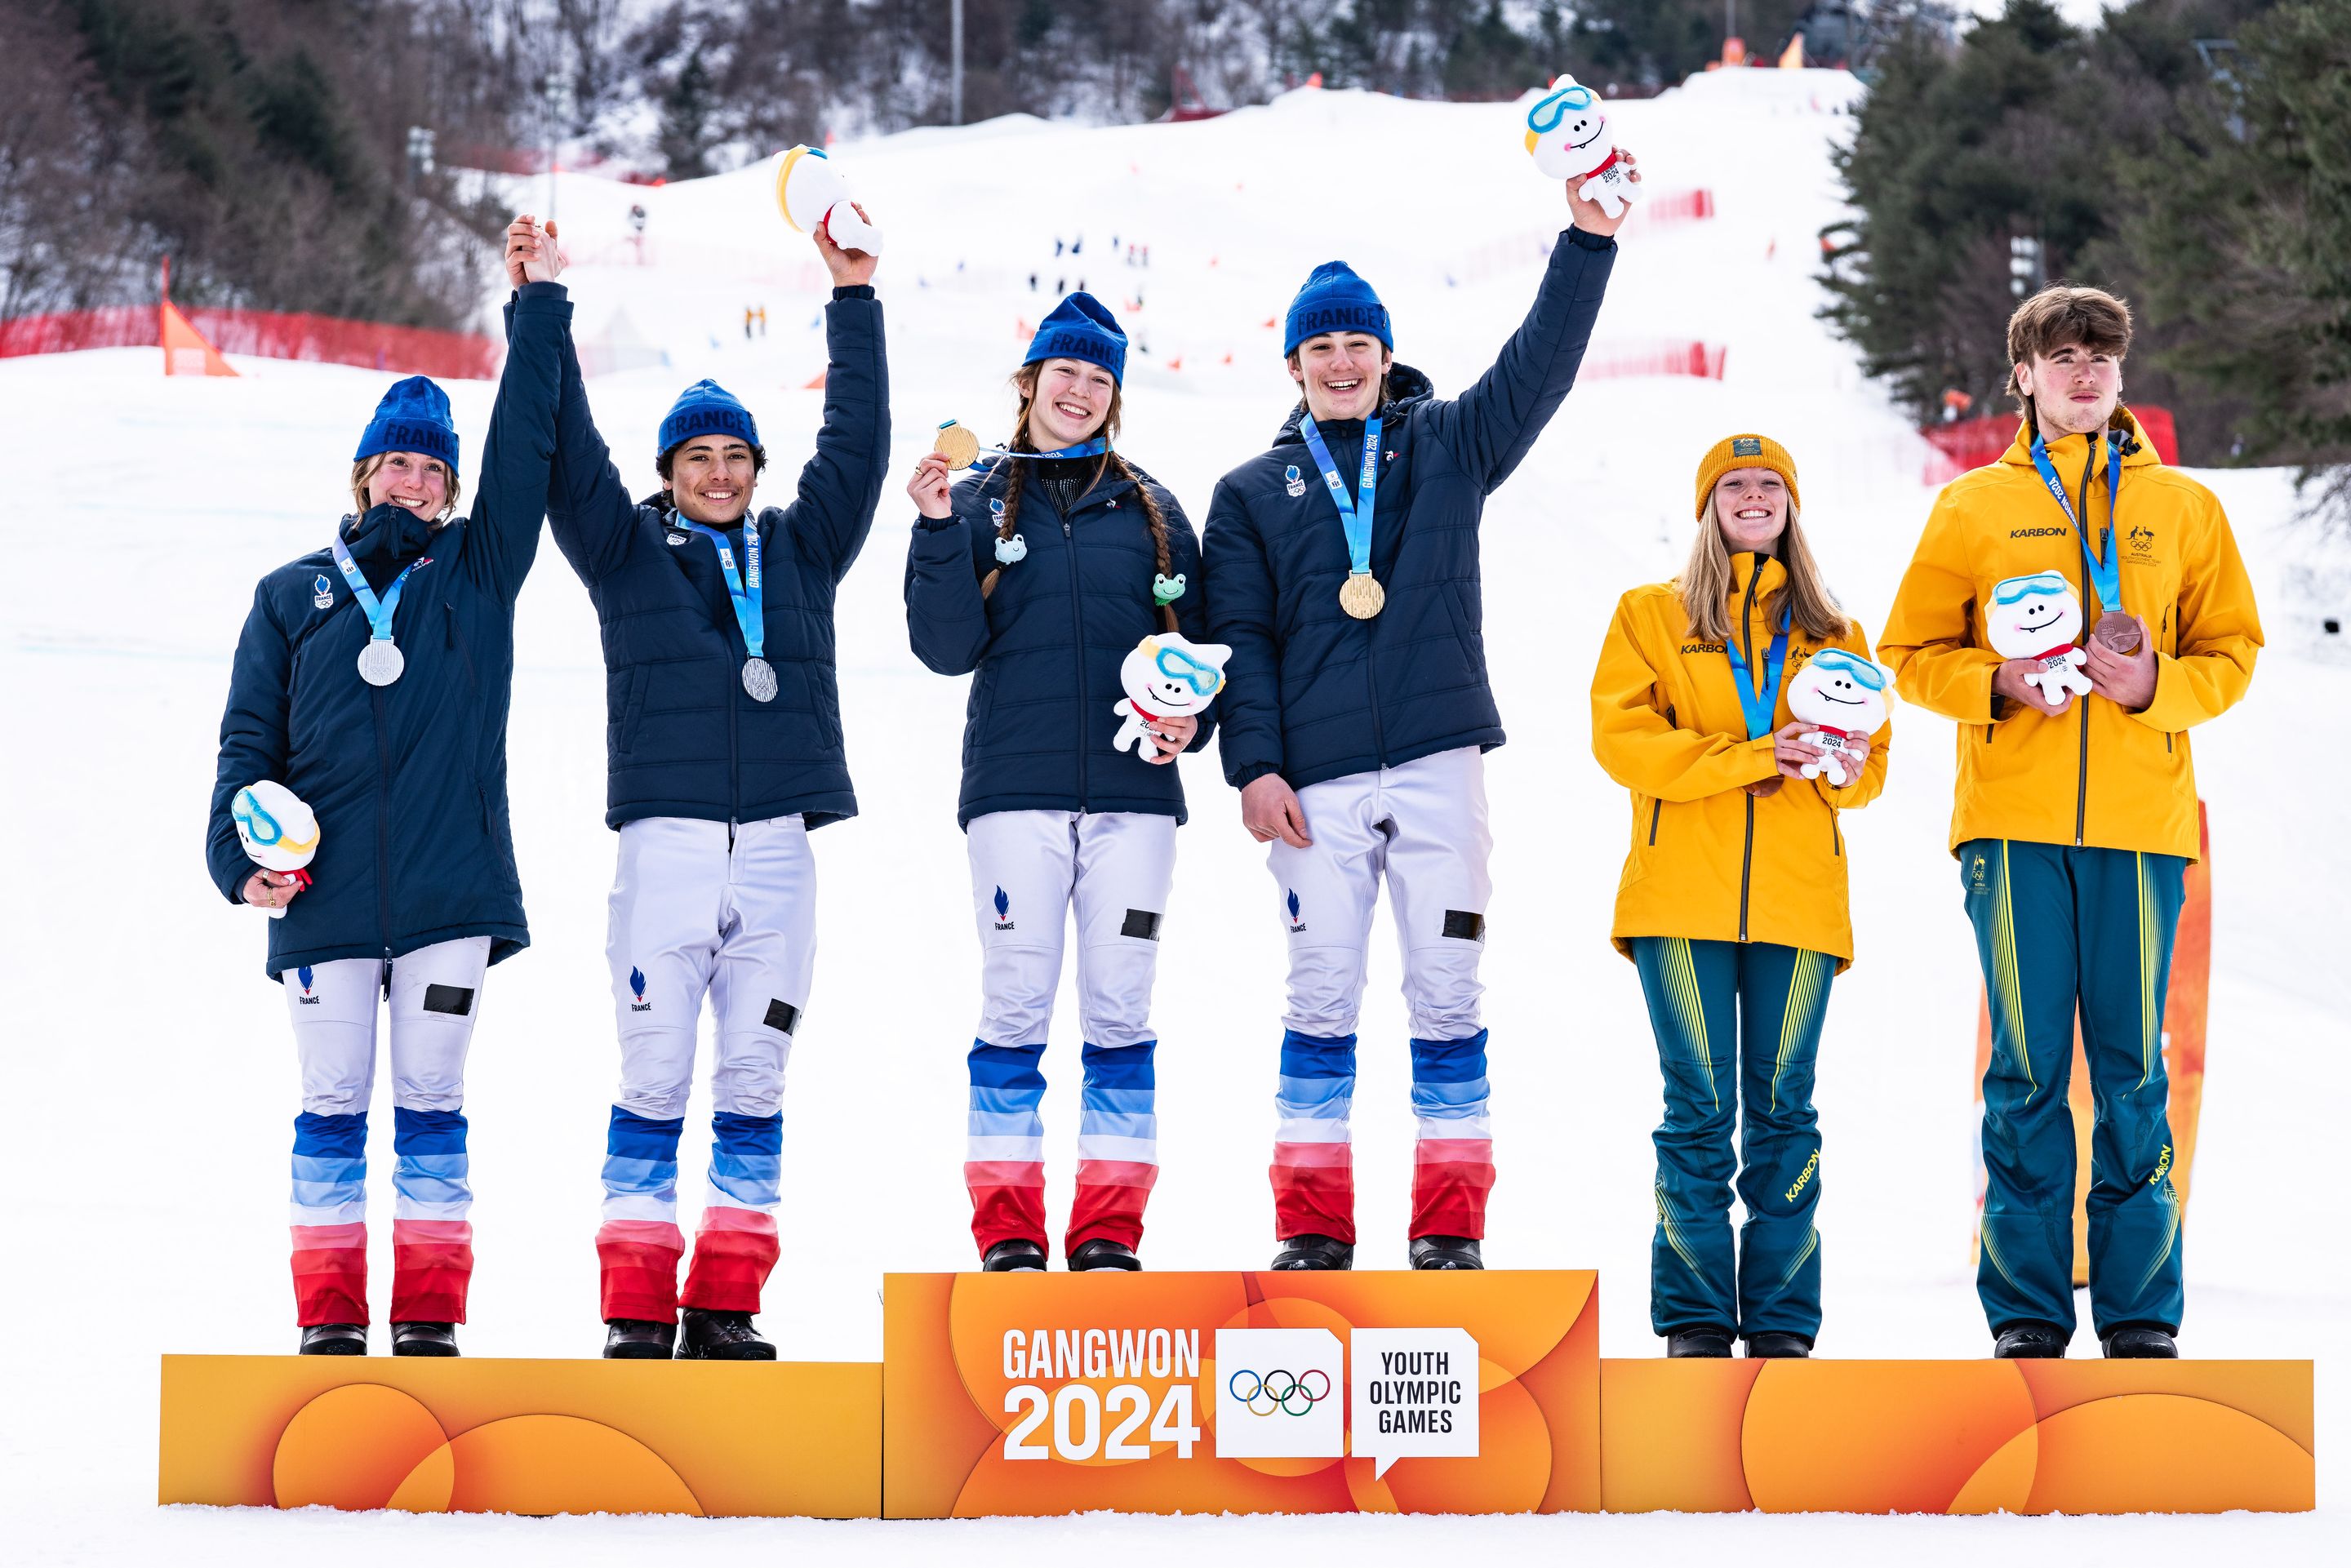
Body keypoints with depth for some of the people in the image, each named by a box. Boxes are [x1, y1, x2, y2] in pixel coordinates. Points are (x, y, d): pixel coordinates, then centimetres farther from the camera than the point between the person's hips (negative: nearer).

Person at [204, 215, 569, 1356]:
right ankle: (328, 1317, 5)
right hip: (325, 898, 0)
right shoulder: (293, 598, 11)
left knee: (431, 1102, 2)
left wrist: (538, 308, -2)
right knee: (332, 1105, 1)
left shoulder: (477, 574, 11)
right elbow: (250, 740, 9)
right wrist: (239, 853, -5)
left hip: (449, 893, 0)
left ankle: (430, 1316, 5)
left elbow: (523, 447, 3)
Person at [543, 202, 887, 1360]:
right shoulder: (628, 552, 10)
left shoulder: (800, 552, 16)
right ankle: (637, 1304, -2)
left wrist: (853, 299, 8)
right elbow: (567, 458, 2)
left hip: (777, 850, 3)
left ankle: (725, 1306, 8)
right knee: (654, 1077, -4)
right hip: (665, 841, -3)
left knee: (754, 1080, 4)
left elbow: (855, 444, 13)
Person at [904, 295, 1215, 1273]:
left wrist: (1191, 718, -4)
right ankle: (1008, 1234, -1)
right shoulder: (980, 506, 8)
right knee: (1017, 1000, -4)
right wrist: (939, 532, -13)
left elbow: (1195, 643, 15)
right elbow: (947, 647, -1)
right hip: (1017, 787, -1)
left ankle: (1109, 1234, 3)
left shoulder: (1151, 511, 13)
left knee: (1120, 1006, -1)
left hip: (1132, 790, 2)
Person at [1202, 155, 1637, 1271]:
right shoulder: (1252, 493, 12)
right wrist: (1255, 765, -5)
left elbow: (1542, 363, 4)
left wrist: (1590, 234, -7)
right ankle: (1314, 1229, 4)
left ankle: (1450, 1229, 2)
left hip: (1438, 761, 0)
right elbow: (1240, 637, 6)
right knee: (1320, 998, -1)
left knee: (1446, 993, -1)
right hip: (1315, 779, 0)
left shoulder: (1447, 445, 13)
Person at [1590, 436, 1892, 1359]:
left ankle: (1780, 1317, 3)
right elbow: (1623, 738, -4)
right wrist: (1751, 757, -13)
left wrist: (1845, 769, -9)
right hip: (1683, 898, -2)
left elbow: (1870, 762, 15)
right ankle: (1694, 1315, 2)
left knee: (1782, 1106, 0)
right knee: (1699, 1108, -3)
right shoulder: (1651, 616, 9)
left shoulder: (1834, 636, 17)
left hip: (1798, 900, 2)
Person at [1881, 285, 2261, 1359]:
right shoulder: (1974, 507, 10)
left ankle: (2141, 1311, 3)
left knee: (2133, 1069, -1)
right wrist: (1999, 684, -9)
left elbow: (2231, 651, 13)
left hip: (2141, 820, 1)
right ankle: (2026, 1310, 2)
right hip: (2014, 820, -1)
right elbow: (1915, 654, 10)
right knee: (2027, 1068, -2)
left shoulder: (2183, 508, 12)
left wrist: (2157, 684, -7)